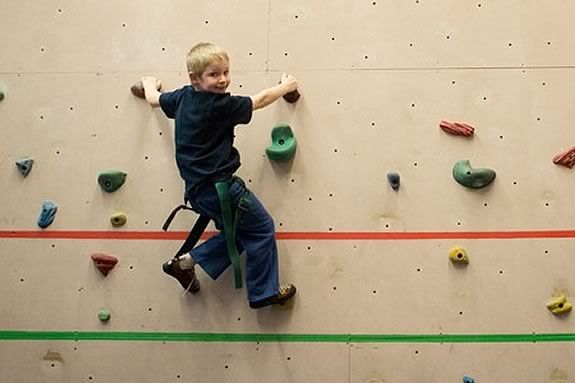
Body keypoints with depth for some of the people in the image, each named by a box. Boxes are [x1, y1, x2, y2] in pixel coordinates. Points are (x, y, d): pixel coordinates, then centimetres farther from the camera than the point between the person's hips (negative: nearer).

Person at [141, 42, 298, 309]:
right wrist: (286, 86, 14)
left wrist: (150, 85, 49)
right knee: (262, 228, 2)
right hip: (218, 185, -9)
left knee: (239, 232, 19)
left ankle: (186, 262, 18)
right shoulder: (221, 105, -16)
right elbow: (261, 100, -4)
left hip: (196, 189, 9)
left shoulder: (183, 96, 7)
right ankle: (264, 293, 9)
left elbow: (154, 99, 26)